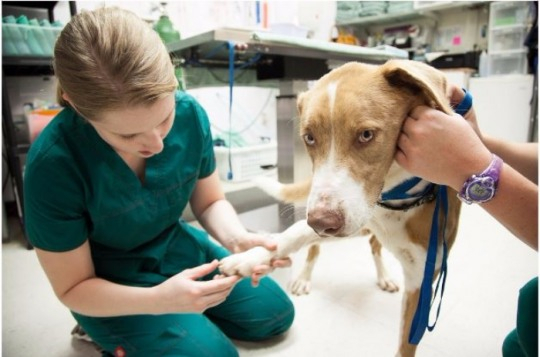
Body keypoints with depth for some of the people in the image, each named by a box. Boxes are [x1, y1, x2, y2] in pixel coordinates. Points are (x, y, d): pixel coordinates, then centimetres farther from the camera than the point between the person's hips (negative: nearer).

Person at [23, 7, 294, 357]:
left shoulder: (190, 113, -22)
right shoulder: (54, 165, -31)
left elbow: (210, 202, -6)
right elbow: (73, 288, -19)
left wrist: (237, 238, -29)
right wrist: (158, 299, -37)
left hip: (175, 247, 5)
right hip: (108, 285, -3)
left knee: (277, 313, 11)